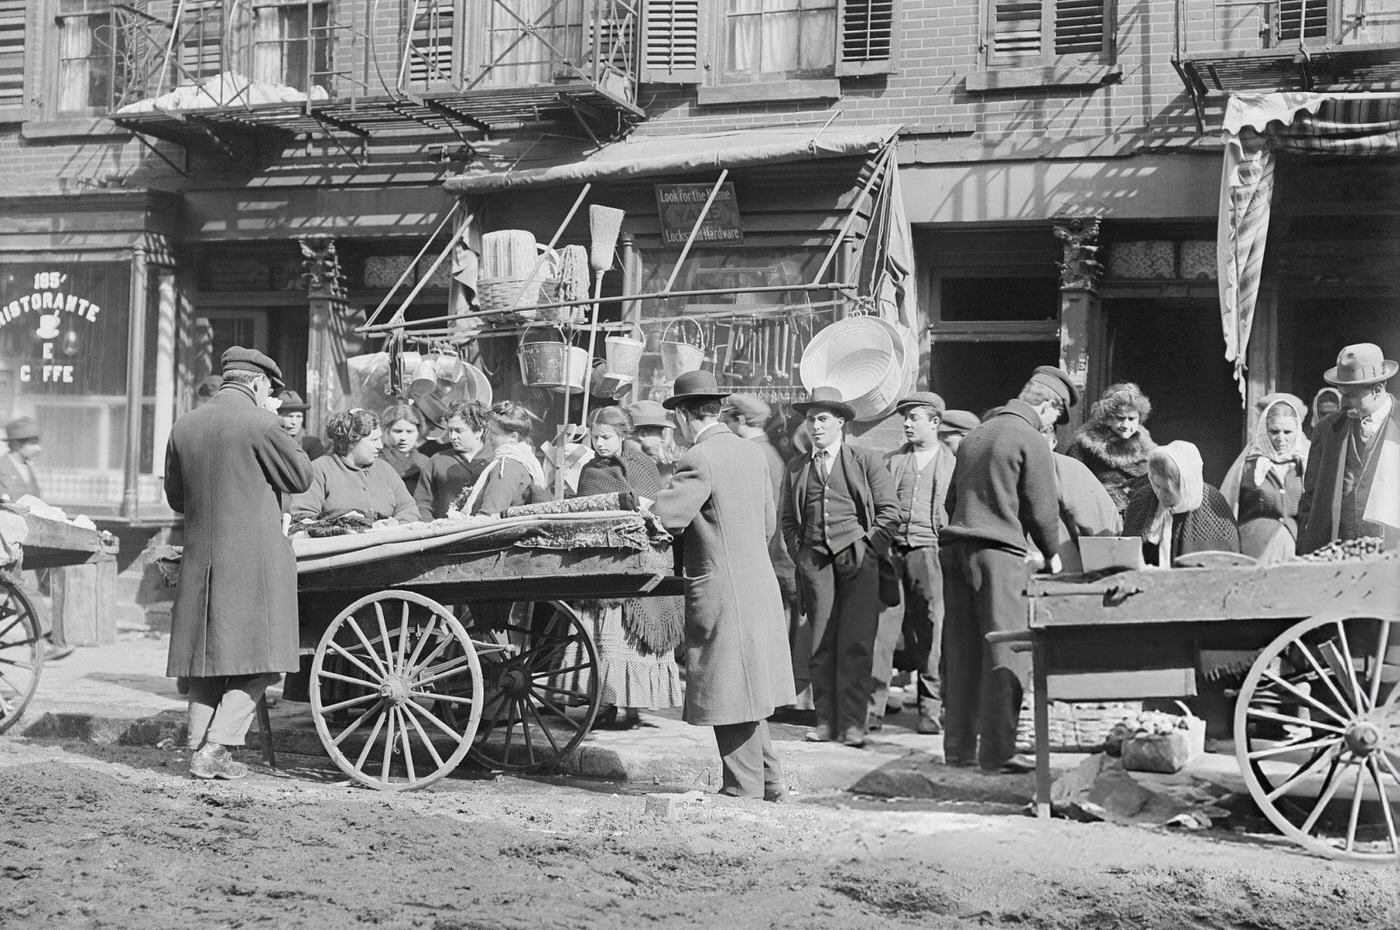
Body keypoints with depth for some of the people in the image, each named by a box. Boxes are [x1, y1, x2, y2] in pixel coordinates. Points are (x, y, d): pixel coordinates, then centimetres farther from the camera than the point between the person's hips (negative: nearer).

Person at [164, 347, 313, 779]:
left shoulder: (183, 427, 8)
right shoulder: (259, 425, -10)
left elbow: (175, 498, 15)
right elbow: (302, 476, -1)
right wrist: (276, 427, 7)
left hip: (199, 559, 6)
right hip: (254, 559, -6)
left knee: (206, 661, 14)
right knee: (258, 660, 1)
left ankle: (198, 748, 14)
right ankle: (215, 748, -5)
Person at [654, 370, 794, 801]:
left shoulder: (698, 461, -16)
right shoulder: (751, 452, 10)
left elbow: (662, 517, -19)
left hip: (722, 592, -8)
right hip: (759, 584, 9)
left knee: (731, 696, 1)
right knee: (746, 691, 19)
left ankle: (743, 789, 8)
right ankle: (768, 781, 26)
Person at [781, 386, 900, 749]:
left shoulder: (865, 461, 7)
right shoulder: (796, 467, 16)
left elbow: (890, 511, 5)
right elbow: (788, 518, 20)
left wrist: (870, 548, -3)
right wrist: (799, 553, 8)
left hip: (858, 557, -3)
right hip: (815, 559, 3)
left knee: (856, 642, -8)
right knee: (821, 642, 0)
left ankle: (853, 722, -6)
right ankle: (825, 720, 5)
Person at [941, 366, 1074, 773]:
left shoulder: (975, 435, 19)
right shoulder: (1031, 441, -6)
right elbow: (1043, 509, -6)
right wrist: (1051, 555, 13)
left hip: (956, 545, 8)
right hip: (999, 554, -8)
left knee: (961, 651, 10)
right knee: (1007, 653, -4)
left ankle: (959, 746, 14)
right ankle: (997, 751, -6)